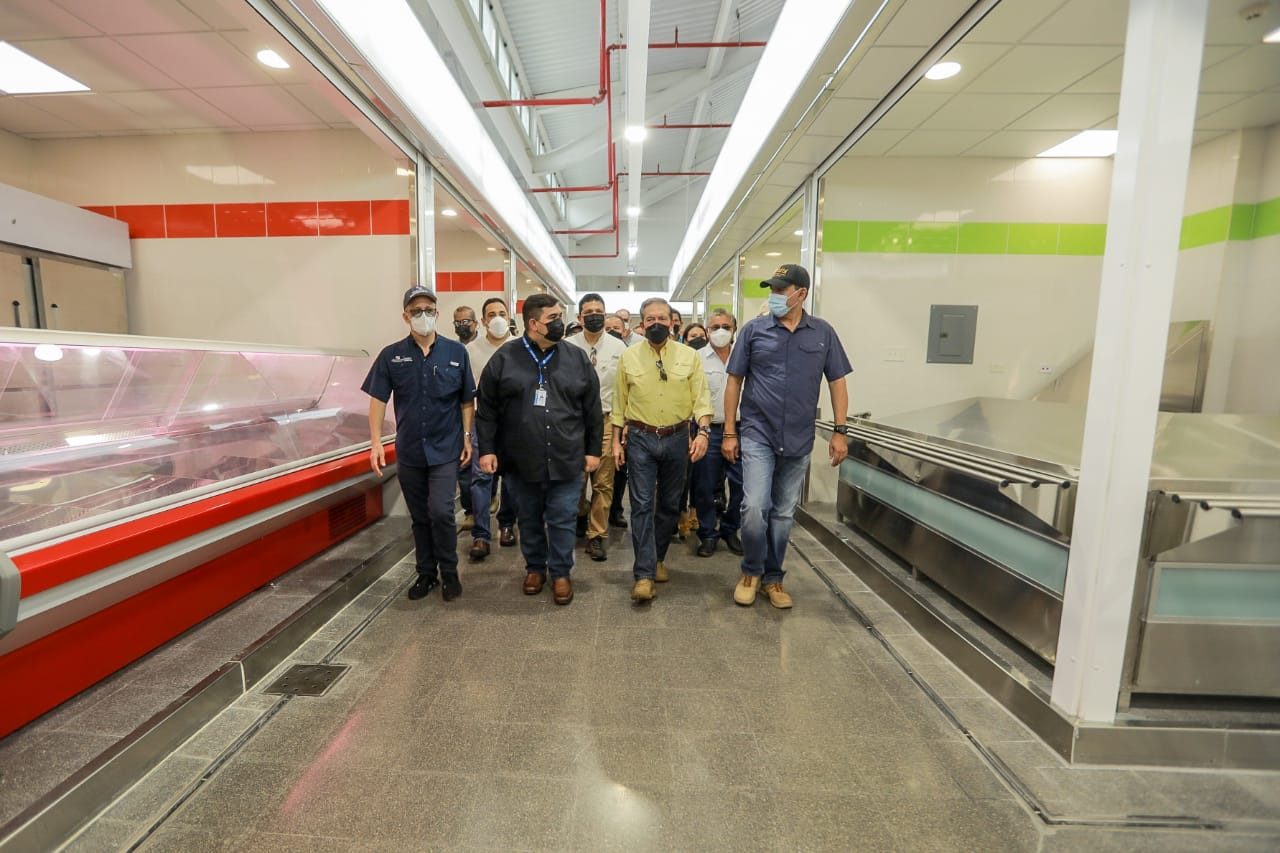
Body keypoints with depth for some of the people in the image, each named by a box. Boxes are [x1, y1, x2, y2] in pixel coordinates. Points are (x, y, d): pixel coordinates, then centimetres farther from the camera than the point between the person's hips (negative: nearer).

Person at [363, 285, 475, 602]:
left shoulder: (456, 352, -2)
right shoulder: (391, 356, 0)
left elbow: (467, 400, 3)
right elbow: (378, 400, 1)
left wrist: (467, 438, 0)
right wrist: (376, 443, -6)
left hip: (446, 449, -2)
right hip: (409, 451, 2)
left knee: (441, 512, -9)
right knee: (419, 516, 13)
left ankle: (449, 572, 12)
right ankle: (426, 572, 29)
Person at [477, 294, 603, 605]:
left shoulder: (577, 358, 2)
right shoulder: (504, 358, -1)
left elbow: (592, 410, 4)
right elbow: (487, 409, 2)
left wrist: (593, 450, 3)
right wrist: (487, 449, -2)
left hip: (566, 460, 0)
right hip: (521, 460, 0)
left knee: (562, 520, 7)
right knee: (529, 519, 16)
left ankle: (561, 573, 25)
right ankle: (535, 567, 35)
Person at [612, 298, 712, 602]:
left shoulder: (689, 356, 1)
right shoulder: (629, 357, 2)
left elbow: (701, 397, -2)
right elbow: (619, 402, 6)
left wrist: (703, 431, -16)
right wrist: (617, 440, 4)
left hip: (677, 438, 1)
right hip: (640, 439, -1)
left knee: (669, 504, 12)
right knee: (642, 505, -5)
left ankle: (658, 558, 32)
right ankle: (644, 574, -1)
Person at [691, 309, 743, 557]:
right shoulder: (697, 358, 1)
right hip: (709, 431, -2)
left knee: (741, 485, 6)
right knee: (705, 487, 5)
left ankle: (730, 530, 27)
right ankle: (708, 534, 23)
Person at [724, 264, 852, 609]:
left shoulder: (823, 333, 3)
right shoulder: (753, 330, -1)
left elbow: (837, 383, 8)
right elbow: (734, 381, 1)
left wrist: (840, 431, 1)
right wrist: (729, 433, -2)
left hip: (799, 439, 2)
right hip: (758, 435, -2)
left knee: (784, 514, 11)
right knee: (754, 508, -10)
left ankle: (773, 577, 29)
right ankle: (751, 572, 16)